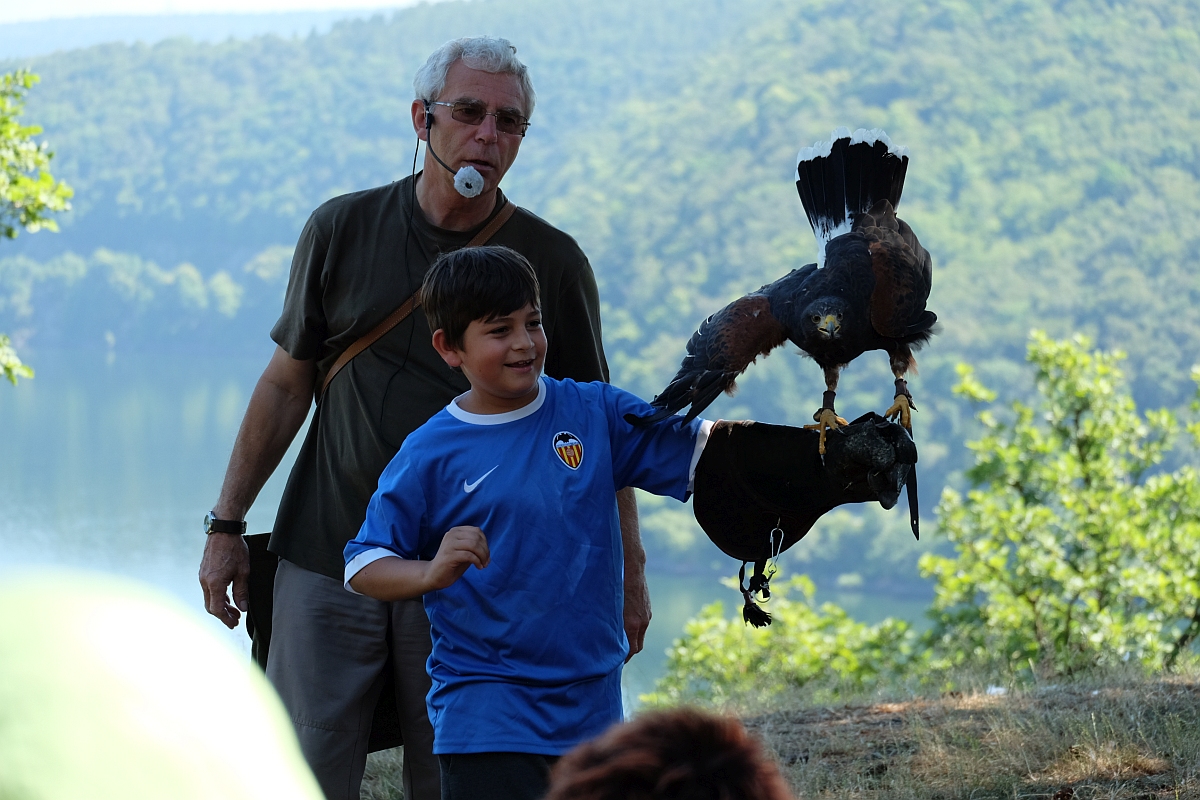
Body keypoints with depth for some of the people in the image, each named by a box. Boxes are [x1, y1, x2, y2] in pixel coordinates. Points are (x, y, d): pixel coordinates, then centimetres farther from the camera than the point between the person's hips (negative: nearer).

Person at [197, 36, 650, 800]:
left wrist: (628, 571, 3)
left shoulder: (552, 262, 0)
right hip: (328, 558, 1)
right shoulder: (342, 230, 2)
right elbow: (288, 382, 10)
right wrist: (227, 524, 8)